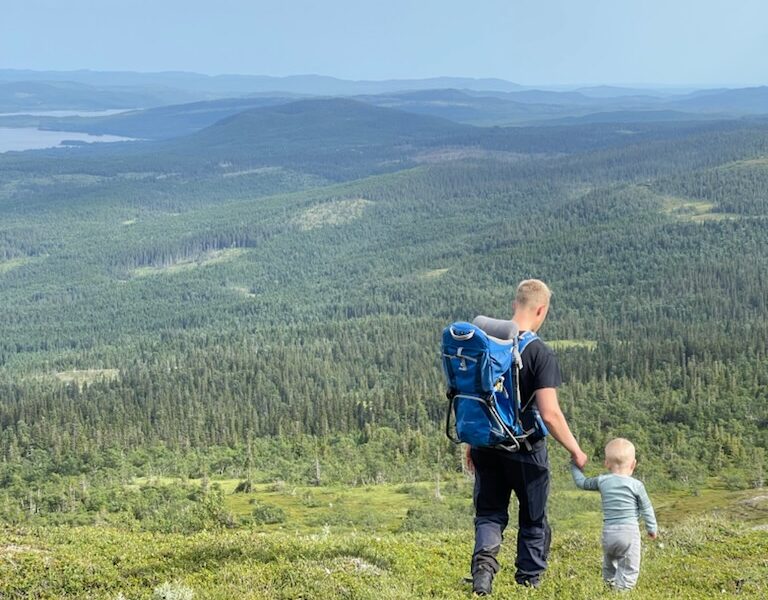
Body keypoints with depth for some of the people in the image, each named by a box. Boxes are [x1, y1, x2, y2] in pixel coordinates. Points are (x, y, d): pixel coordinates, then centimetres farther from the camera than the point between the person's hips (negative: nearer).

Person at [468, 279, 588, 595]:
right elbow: (550, 414, -21)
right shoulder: (540, 353, -17)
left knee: (489, 512, 14)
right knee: (533, 520, 15)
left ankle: (484, 557, -12)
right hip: (525, 449, -4)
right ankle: (528, 581, 23)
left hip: (486, 447, 4)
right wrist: (575, 450, -7)